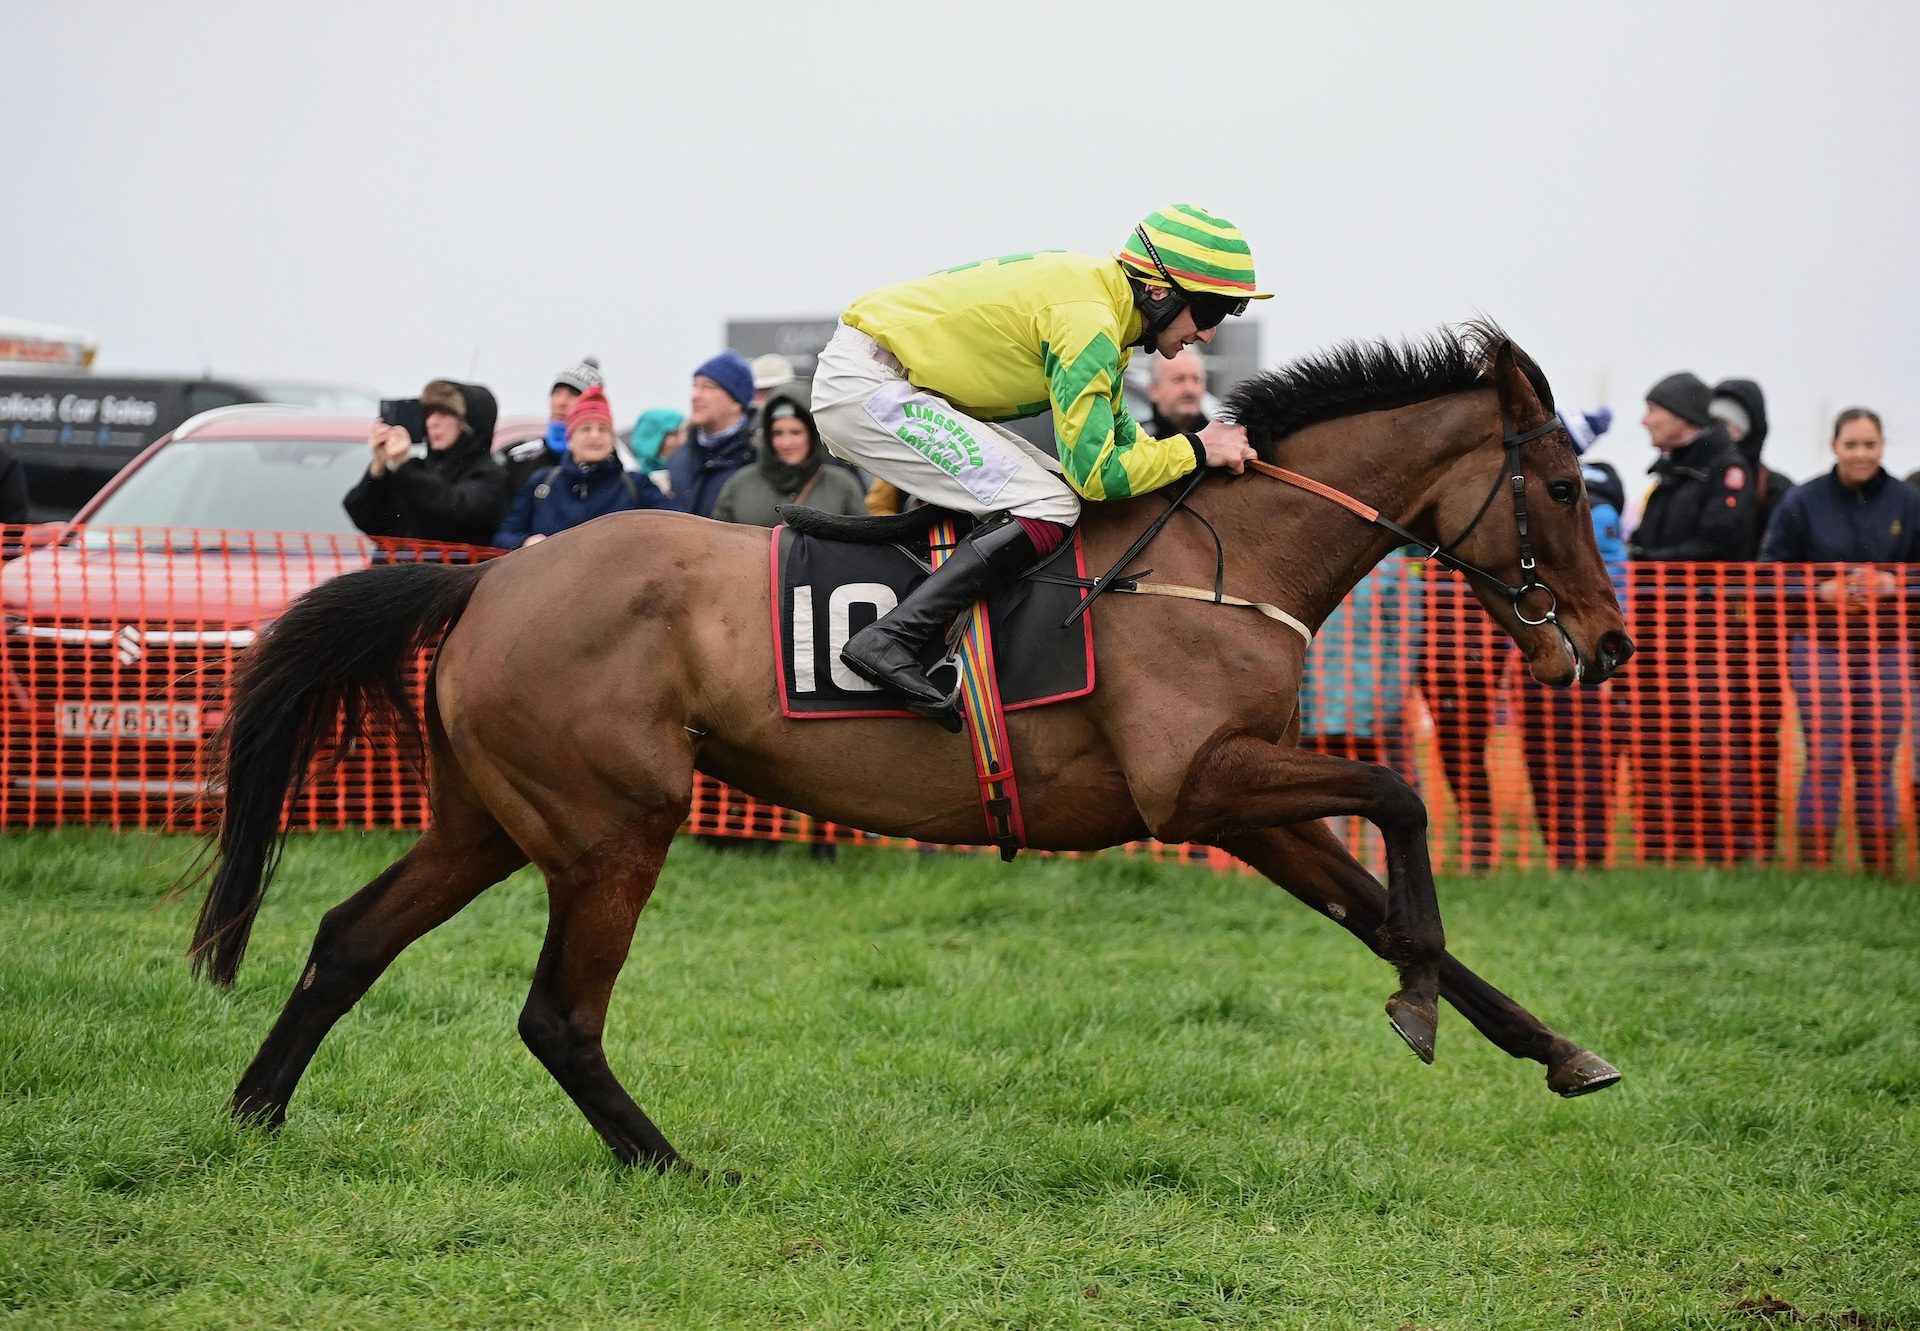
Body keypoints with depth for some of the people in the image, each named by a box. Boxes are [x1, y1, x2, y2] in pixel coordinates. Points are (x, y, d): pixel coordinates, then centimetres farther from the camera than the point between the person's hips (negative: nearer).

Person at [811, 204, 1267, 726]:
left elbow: (1115, 434, 23)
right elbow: (1097, 473, -21)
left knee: (1058, 485, 11)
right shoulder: (1088, 321, -20)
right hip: (865, 387, -10)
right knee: (1047, 507, -18)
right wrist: (1195, 449, -9)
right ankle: (889, 641, -25)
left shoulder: (1103, 300, 10)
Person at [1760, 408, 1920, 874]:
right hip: (1821, 647, -2)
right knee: (1824, 761, -7)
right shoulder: (1803, 503, 1)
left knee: (1877, 763, 4)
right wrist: (1822, 591, -13)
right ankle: (1813, 867, -4)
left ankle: (1881, 868, 10)